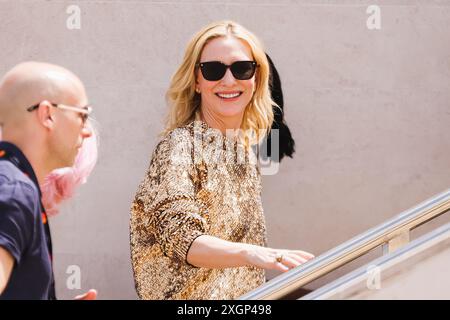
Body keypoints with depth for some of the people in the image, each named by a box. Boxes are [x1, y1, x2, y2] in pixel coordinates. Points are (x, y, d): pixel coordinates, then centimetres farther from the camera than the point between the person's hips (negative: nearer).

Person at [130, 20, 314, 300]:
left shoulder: (244, 143, 3)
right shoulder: (179, 146, -19)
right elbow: (180, 239, -30)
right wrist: (251, 254, -45)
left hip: (242, 295, 7)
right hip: (193, 294, -7)